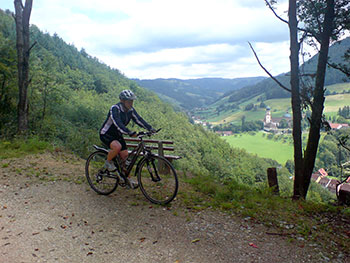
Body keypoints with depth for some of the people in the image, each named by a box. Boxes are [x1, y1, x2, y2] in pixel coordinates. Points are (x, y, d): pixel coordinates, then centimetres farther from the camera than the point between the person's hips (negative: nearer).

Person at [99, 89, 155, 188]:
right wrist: (129, 133, -52)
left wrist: (150, 128, -23)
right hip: (106, 134, -7)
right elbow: (118, 123, -40)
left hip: (117, 135, 7)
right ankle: (108, 162, -4)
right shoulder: (115, 109, -27)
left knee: (124, 155, 1)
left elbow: (138, 119, -10)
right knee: (117, 146, -33)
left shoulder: (130, 110, -5)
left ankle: (126, 178, 15)